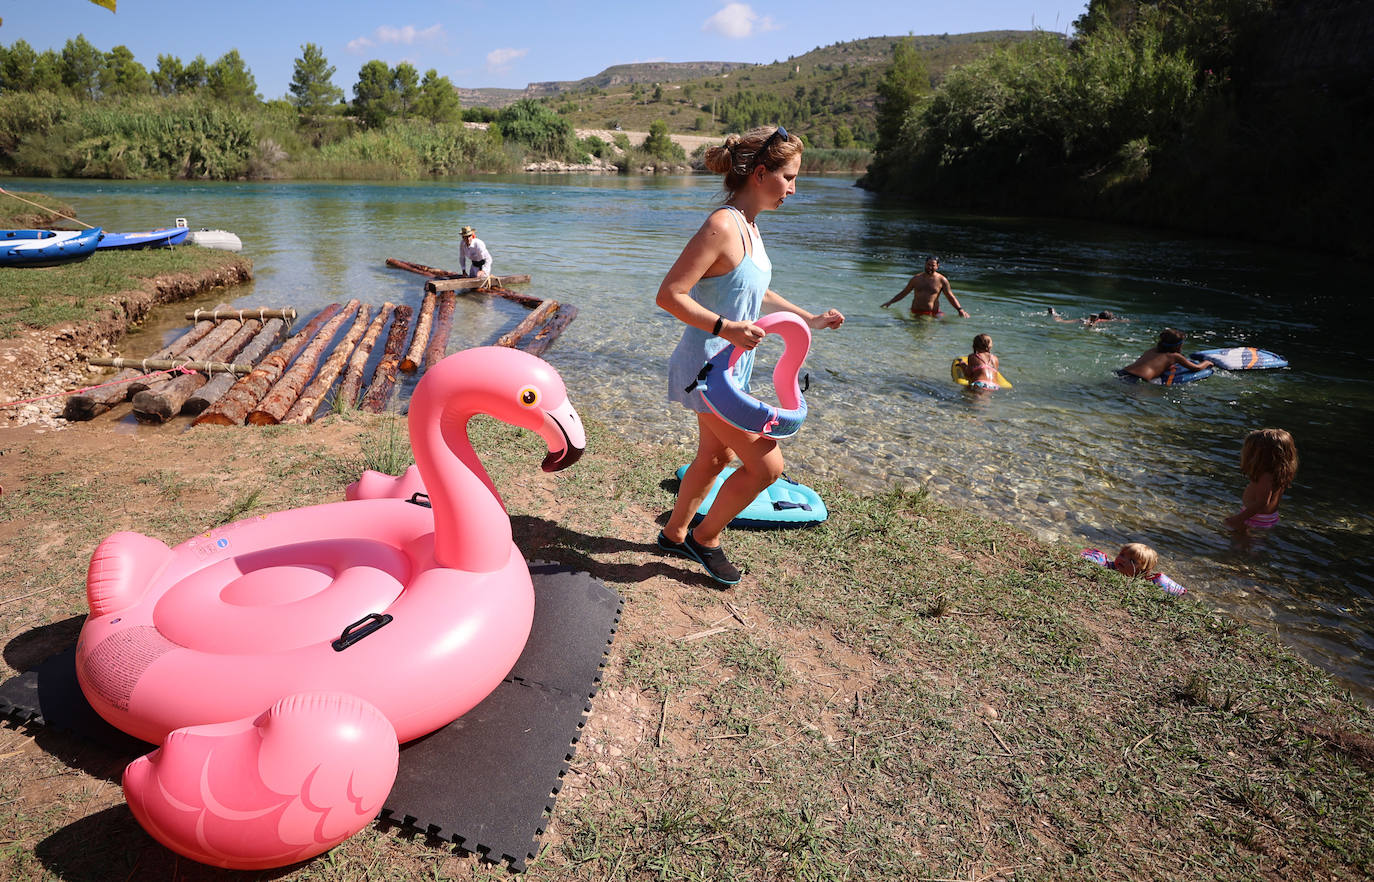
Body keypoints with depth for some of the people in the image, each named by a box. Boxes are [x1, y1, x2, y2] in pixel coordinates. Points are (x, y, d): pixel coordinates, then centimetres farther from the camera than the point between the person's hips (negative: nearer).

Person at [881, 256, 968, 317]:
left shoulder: (942, 280, 3)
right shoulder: (916, 278, 9)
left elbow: (950, 296, 5)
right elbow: (904, 292, 19)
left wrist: (960, 309, -6)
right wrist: (890, 302, 17)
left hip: (933, 313, -2)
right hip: (915, 313, 2)